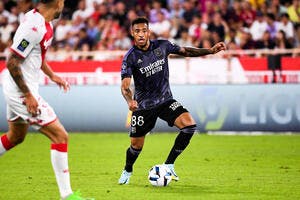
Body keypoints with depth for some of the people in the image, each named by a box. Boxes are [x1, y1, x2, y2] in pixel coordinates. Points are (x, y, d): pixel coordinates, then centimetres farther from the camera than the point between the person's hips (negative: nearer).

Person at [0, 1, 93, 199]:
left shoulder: (45, 22, 5)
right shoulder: (33, 26, -26)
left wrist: (51, 75, 18)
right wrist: (28, 96, -21)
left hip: (25, 88, 11)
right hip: (21, 91, -11)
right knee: (60, 136, -9)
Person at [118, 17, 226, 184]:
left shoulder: (162, 46, -5)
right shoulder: (130, 57, -15)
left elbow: (186, 51, 10)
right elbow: (125, 85, -24)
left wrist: (211, 51, 2)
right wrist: (130, 101, -45)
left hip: (165, 100, 3)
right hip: (143, 106, -3)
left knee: (190, 125, -20)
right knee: (136, 146, 2)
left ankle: (169, 164, -5)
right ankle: (127, 171, 36)